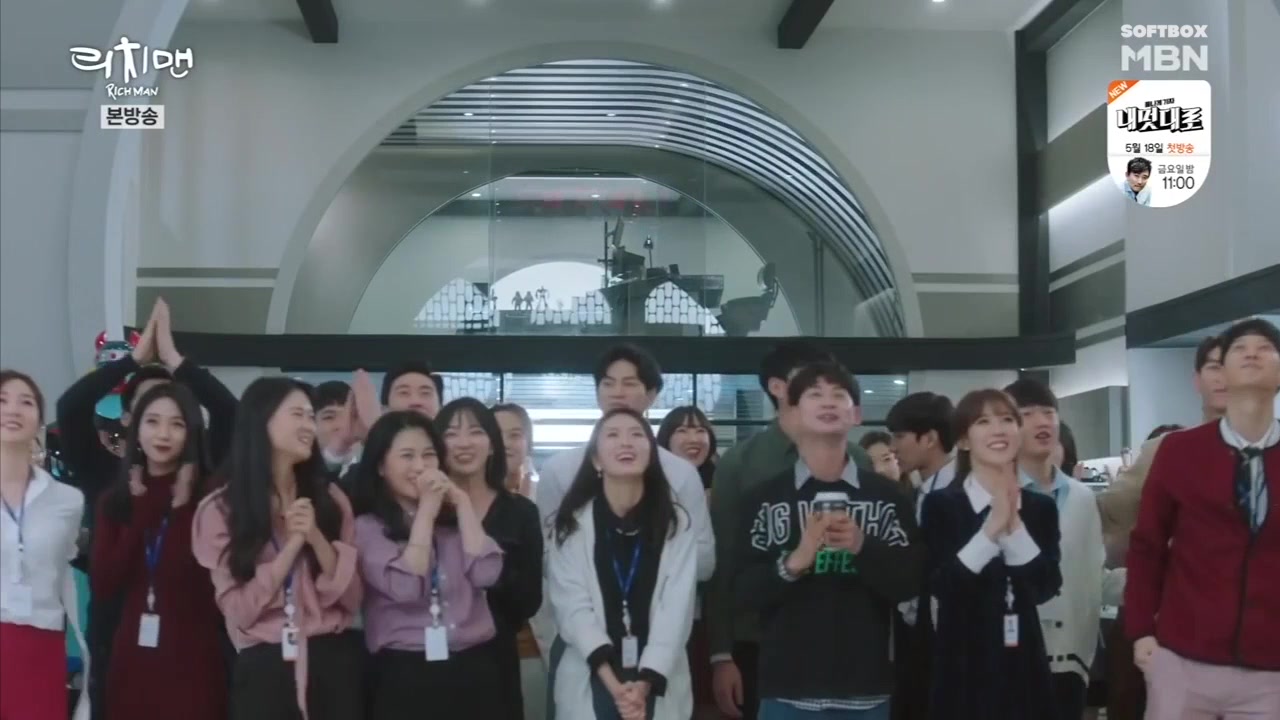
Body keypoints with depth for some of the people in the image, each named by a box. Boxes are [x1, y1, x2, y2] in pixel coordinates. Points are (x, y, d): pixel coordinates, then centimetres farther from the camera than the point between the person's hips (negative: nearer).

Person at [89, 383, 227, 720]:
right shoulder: (116, 498, 8)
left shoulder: (208, 497, -6)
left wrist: (181, 512, -14)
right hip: (130, 658, 4)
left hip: (192, 660, -4)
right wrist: (143, 513, -6)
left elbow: (209, 585, -13)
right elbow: (103, 583, -2)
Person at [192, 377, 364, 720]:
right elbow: (239, 610, -6)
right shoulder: (220, 510, 0)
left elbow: (351, 597, 2)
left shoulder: (330, 498, 7)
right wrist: (292, 543, -12)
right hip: (263, 669, -2)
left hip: (334, 662, 2)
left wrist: (317, 539, -12)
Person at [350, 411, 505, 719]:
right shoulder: (368, 527, 0)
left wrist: (462, 503, -3)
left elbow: (485, 574, -5)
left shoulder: (454, 517, 10)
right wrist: (425, 512, -8)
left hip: (473, 668, 3)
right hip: (404, 674, -3)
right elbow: (407, 588, -15)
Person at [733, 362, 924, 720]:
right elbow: (745, 589, -2)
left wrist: (863, 547, -18)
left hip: (866, 689, 1)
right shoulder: (766, 498, 2)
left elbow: (910, 581, -1)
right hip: (789, 690, -1)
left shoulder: (887, 495, 3)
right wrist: (793, 563, -20)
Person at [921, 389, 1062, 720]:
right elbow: (940, 585, -13)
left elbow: (1046, 587, -3)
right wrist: (991, 529, -20)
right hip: (964, 664, -3)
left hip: (1023, 662, 3)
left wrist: (1014, 527, -15)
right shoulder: (941, 504, -2)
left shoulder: (1041, 507, 8)